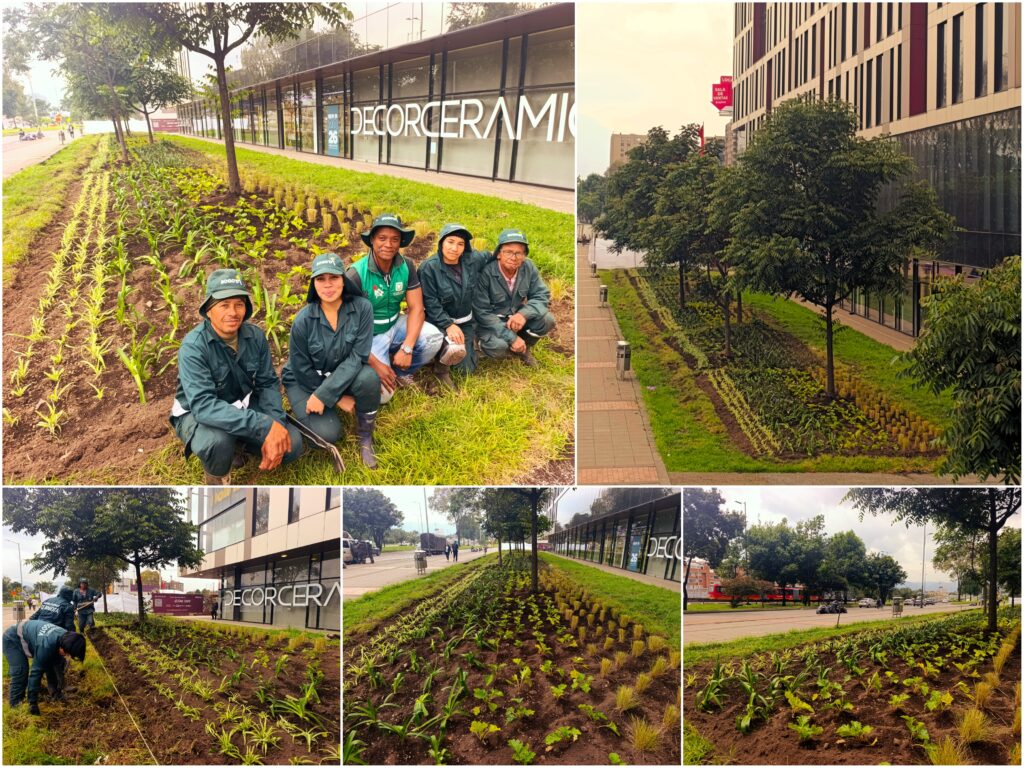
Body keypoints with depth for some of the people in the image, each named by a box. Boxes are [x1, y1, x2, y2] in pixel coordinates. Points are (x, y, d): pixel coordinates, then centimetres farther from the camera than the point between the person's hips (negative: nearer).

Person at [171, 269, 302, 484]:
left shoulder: (255, 336, -11)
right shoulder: (193, 347, -28)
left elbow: (268, 383, -2)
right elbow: (203, 405, -38)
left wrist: (276, 425, -23)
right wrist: (265, 426, -44)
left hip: (242, 408, 5)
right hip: (197, 415, -5)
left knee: (291, 445, -13)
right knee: (218, 442, -38)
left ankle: (235, 443, 14)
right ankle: (217, 476, -2)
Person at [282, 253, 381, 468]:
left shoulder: (362, 307, -21)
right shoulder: (303, 320, -23)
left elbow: (358, 356, -23)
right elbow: (303, 372, -13)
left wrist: (324, 395, -28)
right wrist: (338, 398, -13)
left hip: (345, 374, 1)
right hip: (306, 381, -1)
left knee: (369, 377, -32)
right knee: (328, 433, -22)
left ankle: (365, 436, -6)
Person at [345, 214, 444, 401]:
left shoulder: (406, 267, -9)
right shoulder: (356, 275, -23)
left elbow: (416, 308, -9)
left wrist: (407, 348, -25)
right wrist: (375, 364, -27)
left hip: (395, 325, 5)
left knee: (434, 338, -23)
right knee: (381, 393, -23)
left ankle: (401, 372, 5)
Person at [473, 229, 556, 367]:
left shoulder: (528, 268, -11)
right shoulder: (485, 273, -26)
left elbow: (542, 296, -6)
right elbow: (481, 313, -24)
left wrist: (524, 314, -29)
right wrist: (511, 337, -29)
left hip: (515, 317, 5)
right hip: (490, 323, -5)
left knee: (547, 320, -19)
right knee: (499, 347, -34)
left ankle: (523, 348, 9)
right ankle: (485, 344, 5)